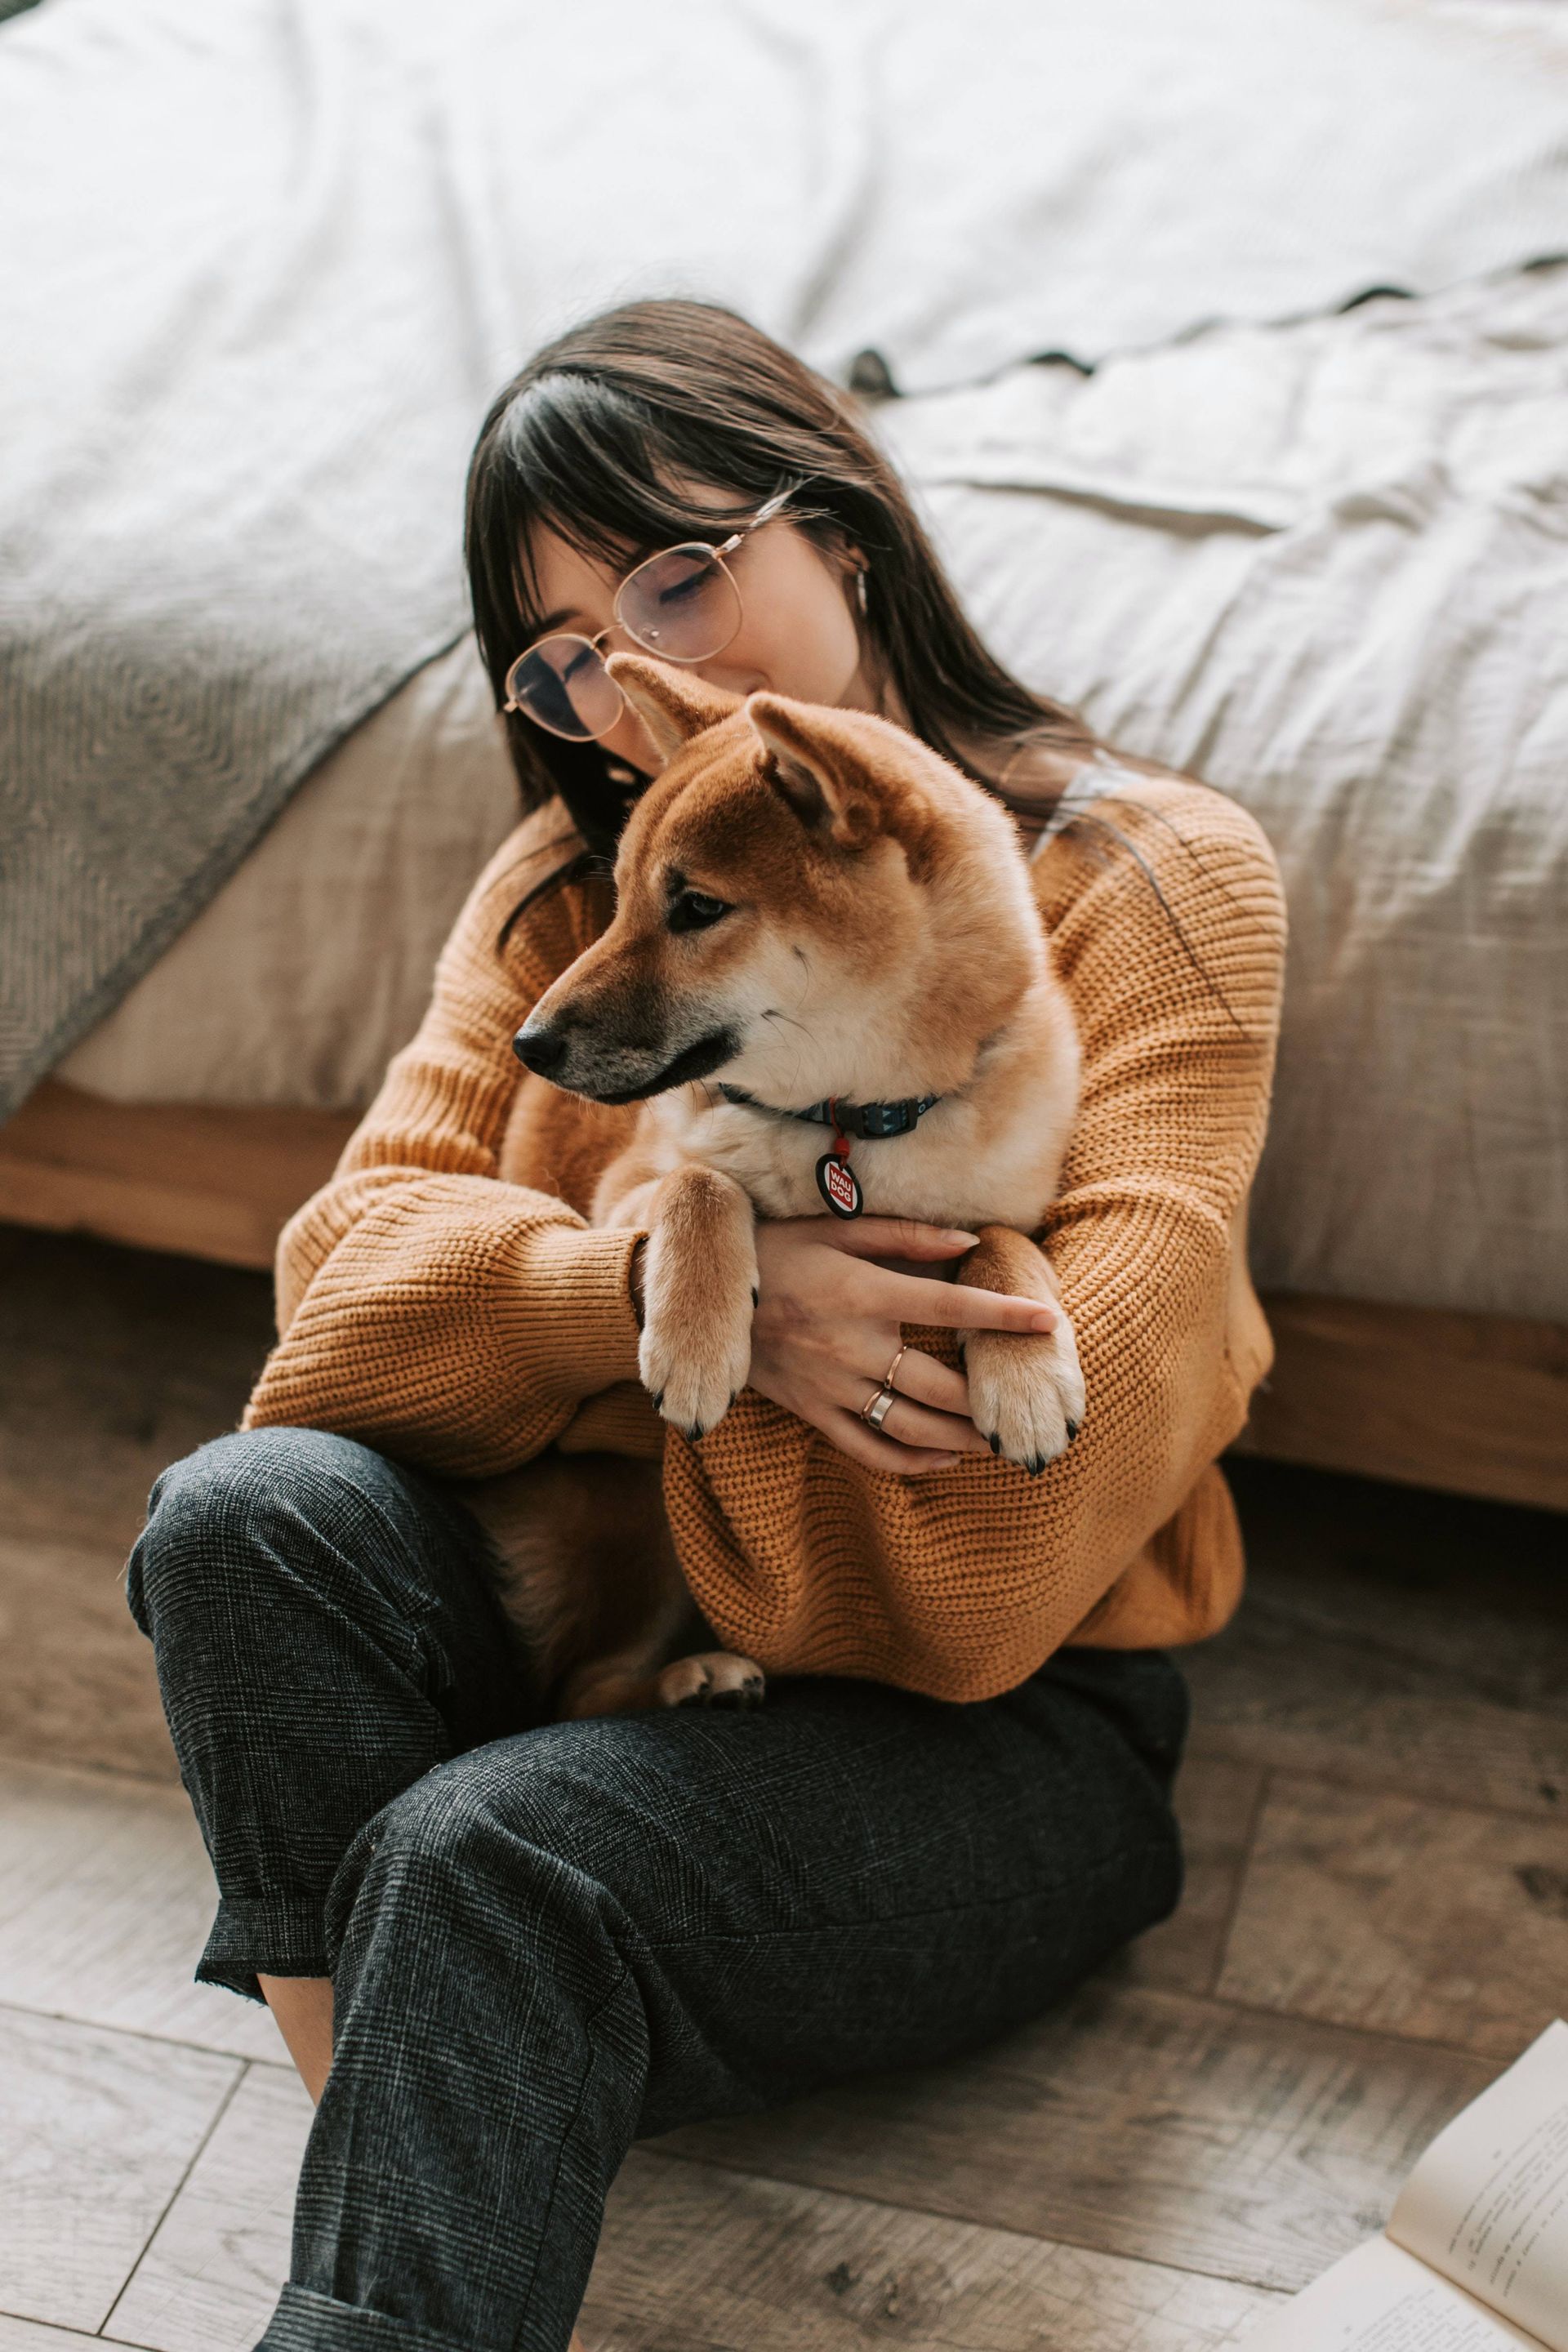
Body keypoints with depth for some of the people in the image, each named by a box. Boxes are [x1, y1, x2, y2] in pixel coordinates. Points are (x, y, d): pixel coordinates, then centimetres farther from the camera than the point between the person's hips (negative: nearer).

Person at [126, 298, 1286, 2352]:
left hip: (998, 1724, -4)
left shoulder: (1145, 872, -6)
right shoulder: (570, 876, 10)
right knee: (248, 1511, -23)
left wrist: (582, 1325, -9)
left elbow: (1060, 1434, -17)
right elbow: (354, 1265, -2)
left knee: (490, 1861, -31)